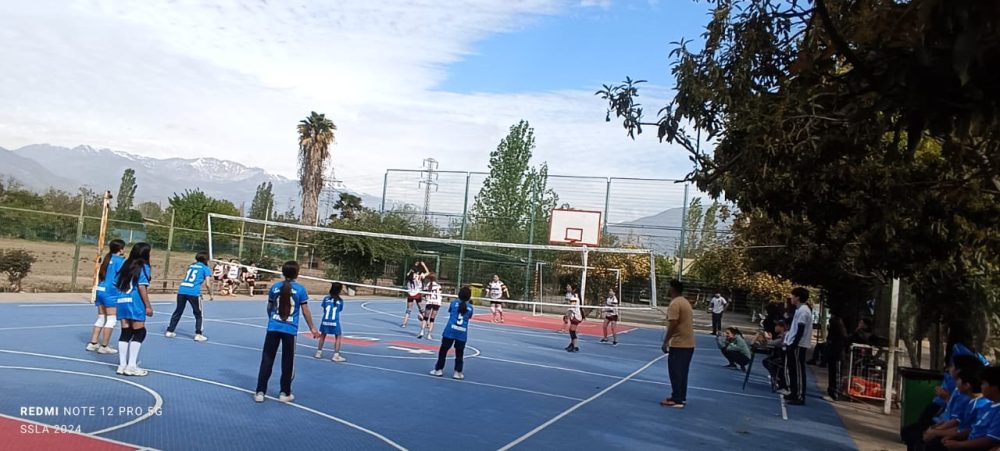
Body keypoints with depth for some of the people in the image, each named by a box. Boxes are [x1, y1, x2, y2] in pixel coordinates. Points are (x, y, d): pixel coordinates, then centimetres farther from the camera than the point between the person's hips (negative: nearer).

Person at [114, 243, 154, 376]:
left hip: (122, 301, 7)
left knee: (125, 333, 10)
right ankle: (131, 366, -2)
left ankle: (122, 365, 12)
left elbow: (117, 284, 14)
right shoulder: (144, 267, -5)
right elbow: (142, 287, -12)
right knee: (139, 333, 0)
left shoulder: (125, 264, 15)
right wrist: (148, 306, -11)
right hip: (135, 302, -7)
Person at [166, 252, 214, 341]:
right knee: (198, 314, 9)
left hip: (182, 290, 5)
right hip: (194, 292, -5)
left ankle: (170, 331, 25)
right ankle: (198, 334, 6)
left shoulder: (191, 265, 22)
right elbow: (207, 284, -2)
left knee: (178, 312, 19)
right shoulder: (205, 268, 5)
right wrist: (211, 294, 11)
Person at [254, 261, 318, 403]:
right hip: (290, 329, -2)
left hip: (273, 327, 2)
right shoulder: (300, 289, -5)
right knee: (287, 362, 9)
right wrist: (312, 328, 10)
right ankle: (285, 393, 16)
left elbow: (269, 308, 14)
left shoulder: (275, 287, 3)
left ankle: (260, 392, 9)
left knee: (267, 360, 7)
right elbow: (305, 311, -2)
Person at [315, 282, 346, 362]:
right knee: (338, 337, 7)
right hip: (335, 322, -3)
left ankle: (319, 353, 28)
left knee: (323, 335, 20)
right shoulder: (340, 300, -3)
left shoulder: (326, 298, 1)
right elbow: (340, 310, 5)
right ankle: (336, 355, 2)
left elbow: (324, 309, 6)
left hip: (325, 320, 3)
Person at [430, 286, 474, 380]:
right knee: (459, 353, 10)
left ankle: (438, 369, 14)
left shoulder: (454, 303, 6)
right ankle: (458, 372, 13)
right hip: (462, 333, 1)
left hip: (450, 330, -1)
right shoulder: (470, 307, 6)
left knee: (443, 350, 9)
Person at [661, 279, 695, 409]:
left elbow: (673, 325, -22)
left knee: (676, 372, -3)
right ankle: (681, 397, 23)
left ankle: (677, 400, 1)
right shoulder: (685, 301, 13)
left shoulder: (674, 304, -16)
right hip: (688, 343, 9)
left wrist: (665, 342, -16)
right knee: (682, 372, 16)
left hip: (679, 344, -9)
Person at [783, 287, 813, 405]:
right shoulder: (800, 310, 17)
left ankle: (800, 397, -5)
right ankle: (794, 393, 23)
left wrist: (793, 345, -20)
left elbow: (800, 331, -20)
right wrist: (789, 343, 20)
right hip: (793, 344, 10)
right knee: (790, 370, 15)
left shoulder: (803, 310, -15)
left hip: (798, 346, -10)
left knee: (798, 371, -7)